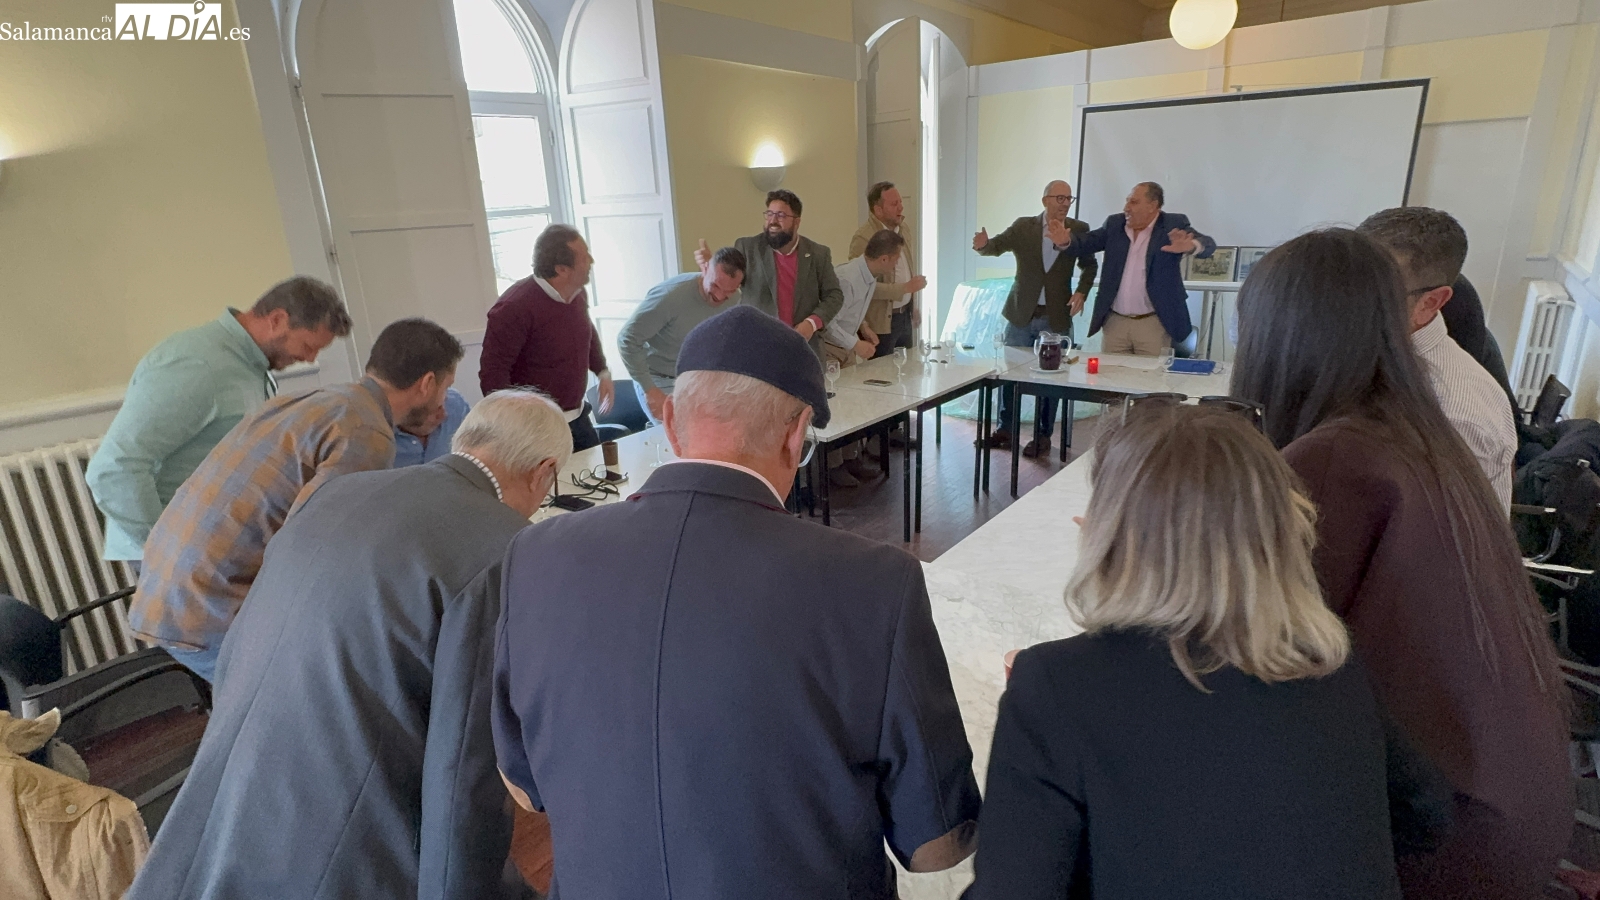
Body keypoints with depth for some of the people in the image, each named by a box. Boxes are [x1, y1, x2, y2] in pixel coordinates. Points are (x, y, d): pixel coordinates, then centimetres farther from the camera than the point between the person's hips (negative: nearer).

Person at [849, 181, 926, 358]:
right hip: (881, 323, -7)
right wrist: (906, 287, -19)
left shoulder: (905, 227, 7)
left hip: (906, 316, 7)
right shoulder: (863, 237, -17)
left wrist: (913, 309, 17)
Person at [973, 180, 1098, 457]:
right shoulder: (1024, 226, -1)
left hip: (1056, 317, 0)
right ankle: (1005, 429, 22)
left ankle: (1042, 437, 17)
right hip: (1021, 315, 0)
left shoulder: (1079, 229, 2)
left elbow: (1090, 265, 12)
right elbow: (998, 245, -11)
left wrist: (1081, 292, -5)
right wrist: (983, 244, -34)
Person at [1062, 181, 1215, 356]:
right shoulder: (1114, 224, 7)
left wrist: (1191, 245, -39)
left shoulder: (1174, 224, -4)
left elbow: (1208, 245, -15)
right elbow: (1085, 243, 5)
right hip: (1115, 322, 4)